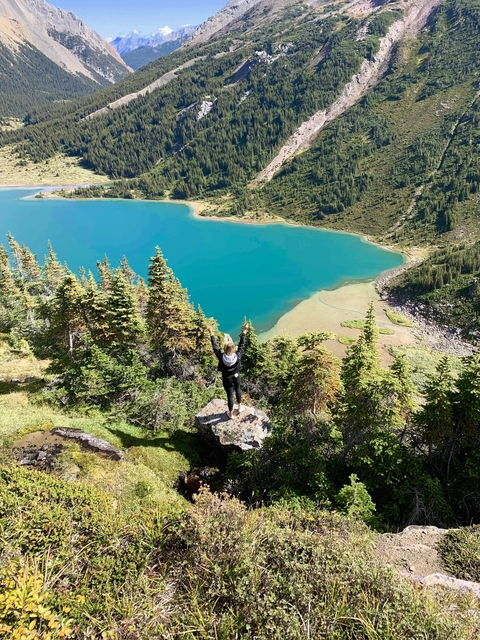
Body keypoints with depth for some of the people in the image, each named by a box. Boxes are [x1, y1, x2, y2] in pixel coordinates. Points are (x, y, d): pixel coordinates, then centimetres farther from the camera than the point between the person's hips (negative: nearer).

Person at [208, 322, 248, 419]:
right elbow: (242, 345, -19)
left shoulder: (221, 357, -31)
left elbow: (215, 347, -20)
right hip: (236, 376, 1)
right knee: (237, 389, 31)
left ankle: (230, 413, 37)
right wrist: (244, 331, -12)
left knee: (230, 395, 17)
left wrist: (211, 334, -12)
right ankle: (239, 407, 48)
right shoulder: (238, 356, -30)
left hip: (227, 379, -1)